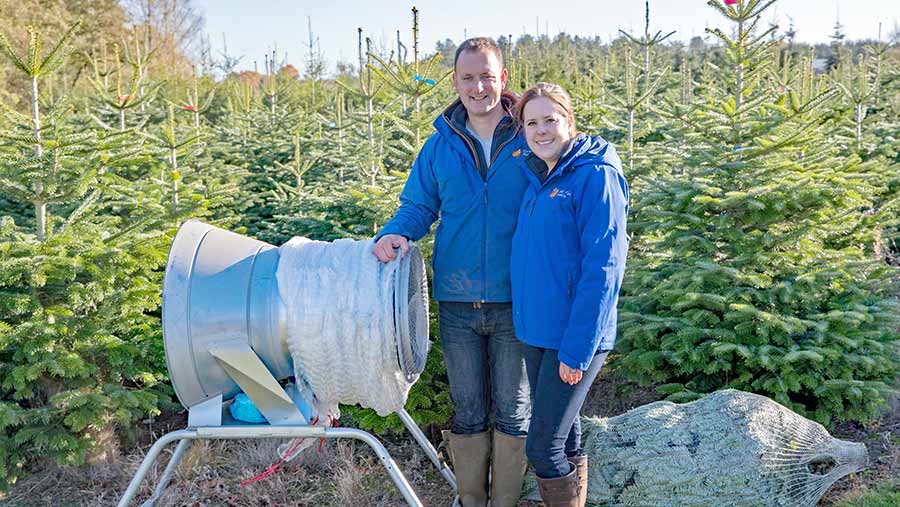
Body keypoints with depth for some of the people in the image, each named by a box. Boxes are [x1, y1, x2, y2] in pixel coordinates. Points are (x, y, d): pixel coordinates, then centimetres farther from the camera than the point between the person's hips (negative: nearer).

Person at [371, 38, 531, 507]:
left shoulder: (530, 138, -4)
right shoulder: (440, 146, 3)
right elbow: (418, 206, 10)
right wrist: (395, 233, -13)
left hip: (515, 301, -2)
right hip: (457, 303, 2)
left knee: (513, 411, 12)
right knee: (467, 411, 15)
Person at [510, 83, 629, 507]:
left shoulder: (595, 175, -13)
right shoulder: (535, 176, 10)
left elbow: (602, 268, -18)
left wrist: (577, 348, -19)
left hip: (576, 336, -7)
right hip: (536, 331, 7)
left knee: (543, 448, -4)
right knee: (564, 436, 18)